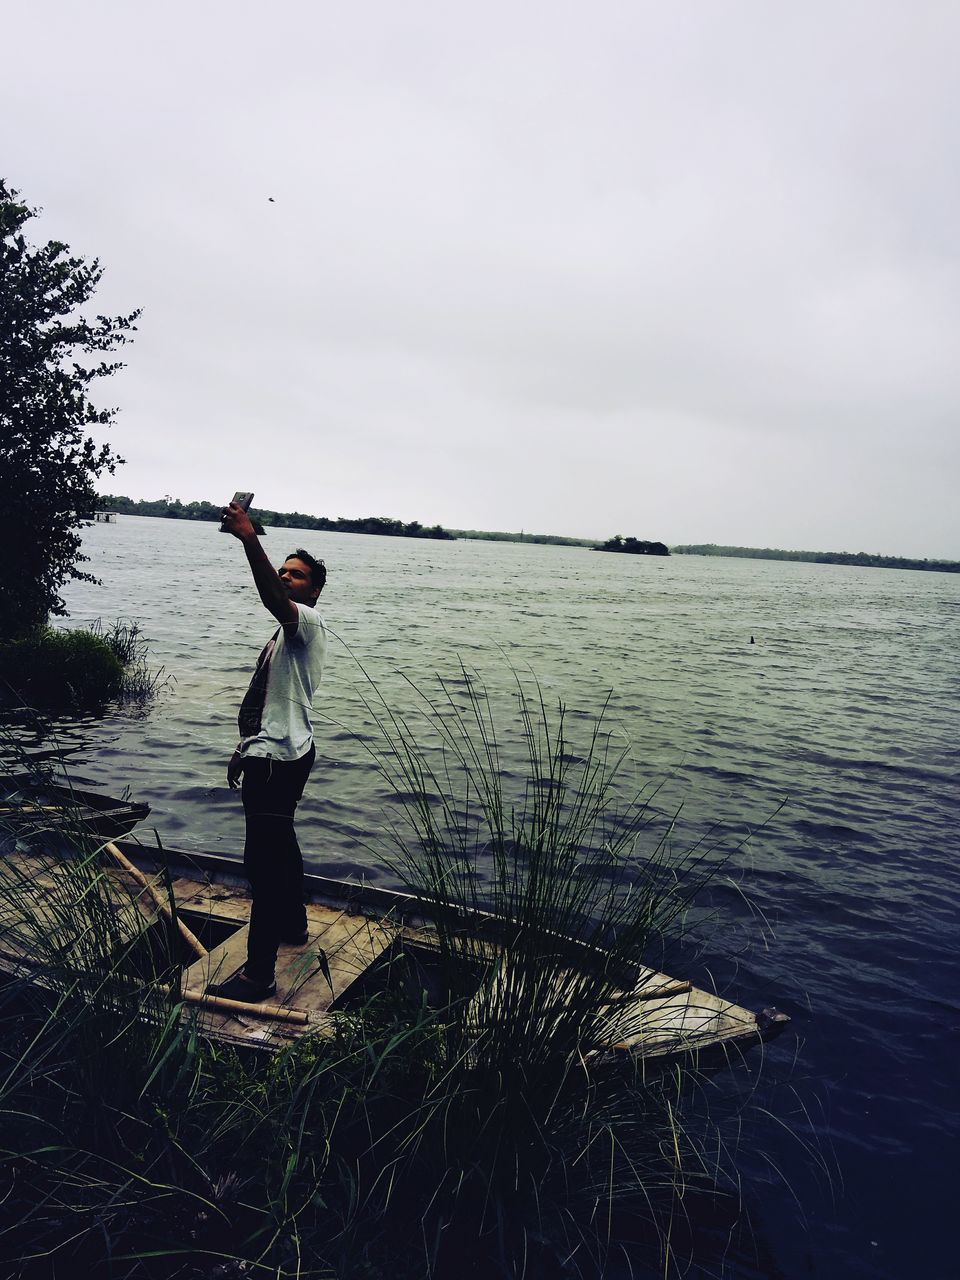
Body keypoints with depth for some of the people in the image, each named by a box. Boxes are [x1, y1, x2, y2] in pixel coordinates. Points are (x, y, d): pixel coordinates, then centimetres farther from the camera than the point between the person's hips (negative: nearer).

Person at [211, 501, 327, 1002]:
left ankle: (259, 973, 2)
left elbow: (273, 599, -38)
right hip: (271, 754, 11)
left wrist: (249, 538, -48)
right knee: (279, 846, 23)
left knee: (262, 859, -7)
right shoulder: (285, 630, 17)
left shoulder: (308, 621, -13)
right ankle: (293, 923, 42)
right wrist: (247, 746, 24)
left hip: (281, 759, -11)